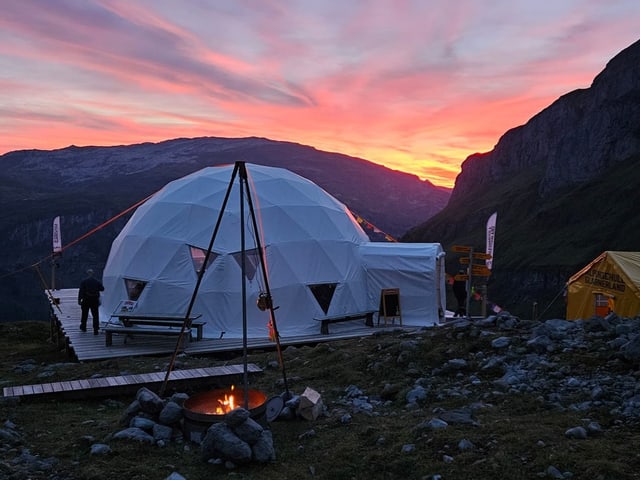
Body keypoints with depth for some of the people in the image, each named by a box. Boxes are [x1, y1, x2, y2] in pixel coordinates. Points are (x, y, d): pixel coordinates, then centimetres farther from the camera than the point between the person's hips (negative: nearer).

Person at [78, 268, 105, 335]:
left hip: (86, 300, -1)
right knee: (95, 315, 1)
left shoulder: (84, 281, -6)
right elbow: (102, 289, 8)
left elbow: (81, 291, -8)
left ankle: (83, 327, 32)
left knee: (84, 314, 17)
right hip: (95, 300, 1)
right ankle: (96, 330, -5)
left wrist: (79, 300, -4)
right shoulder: (97, 281, 0)